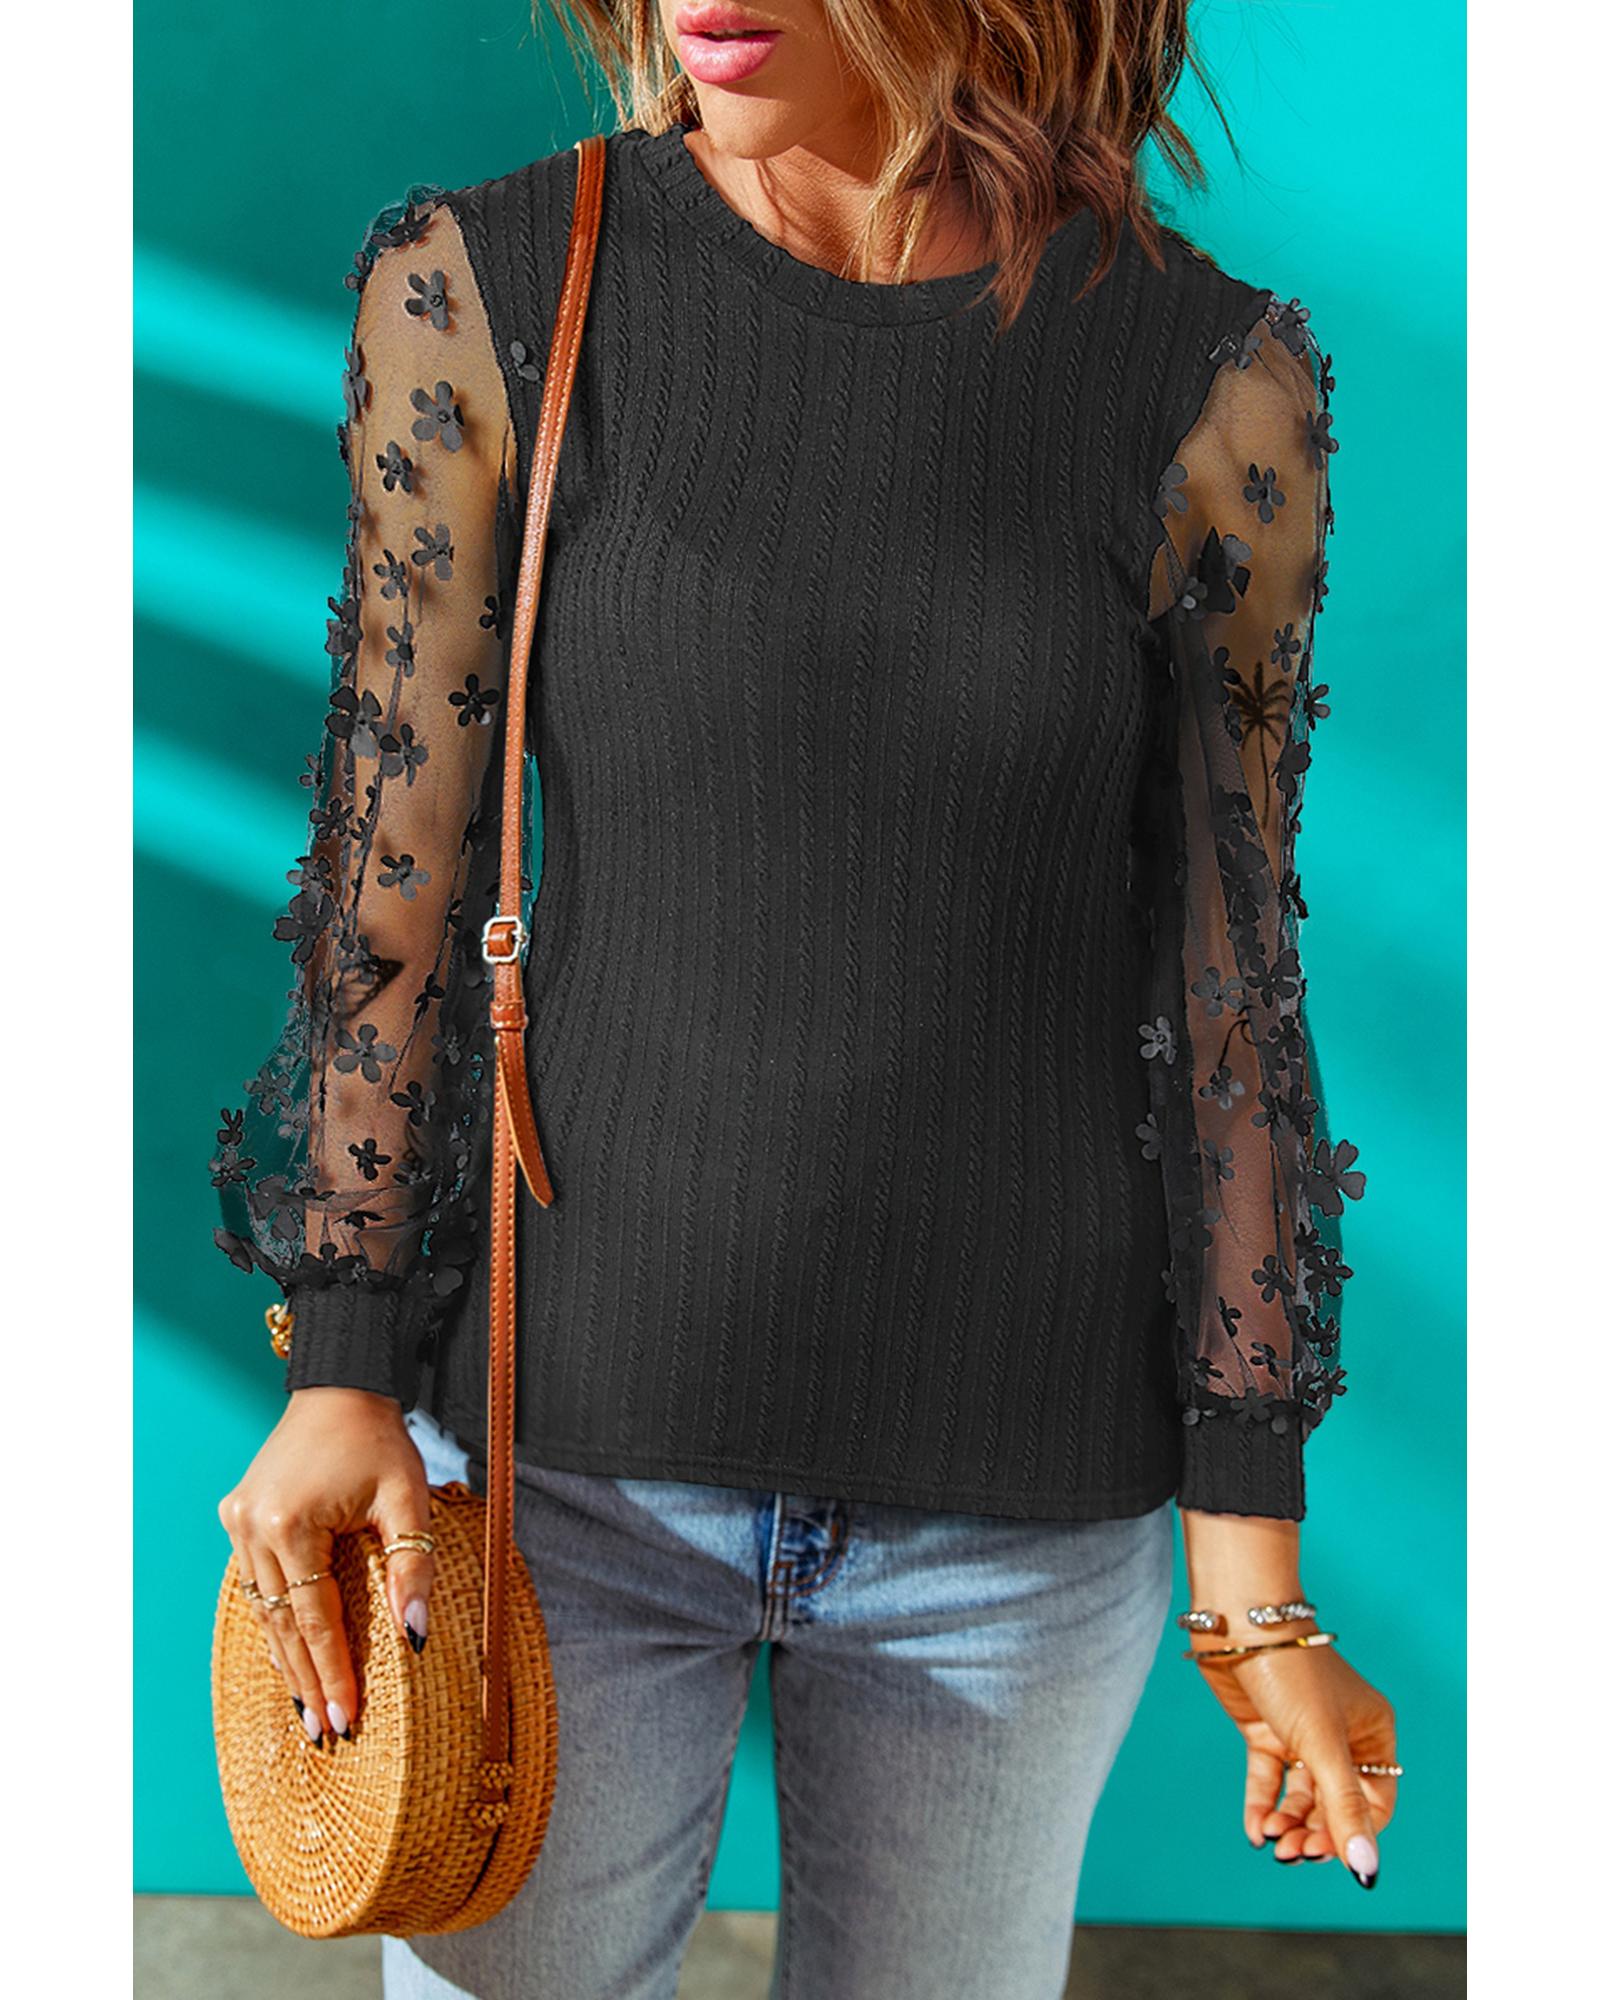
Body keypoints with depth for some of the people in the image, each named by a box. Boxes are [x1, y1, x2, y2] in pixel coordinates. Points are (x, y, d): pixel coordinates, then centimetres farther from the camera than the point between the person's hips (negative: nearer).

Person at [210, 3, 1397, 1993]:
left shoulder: (1214, 382, -7)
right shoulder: (480, 294, -7)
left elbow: (1228, 978, -4)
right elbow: (391, 874, -4)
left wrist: (1251, 1552, -3)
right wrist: (342, 1372, -6)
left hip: (1019, 1507, 1)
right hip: (569, 1434, 0)